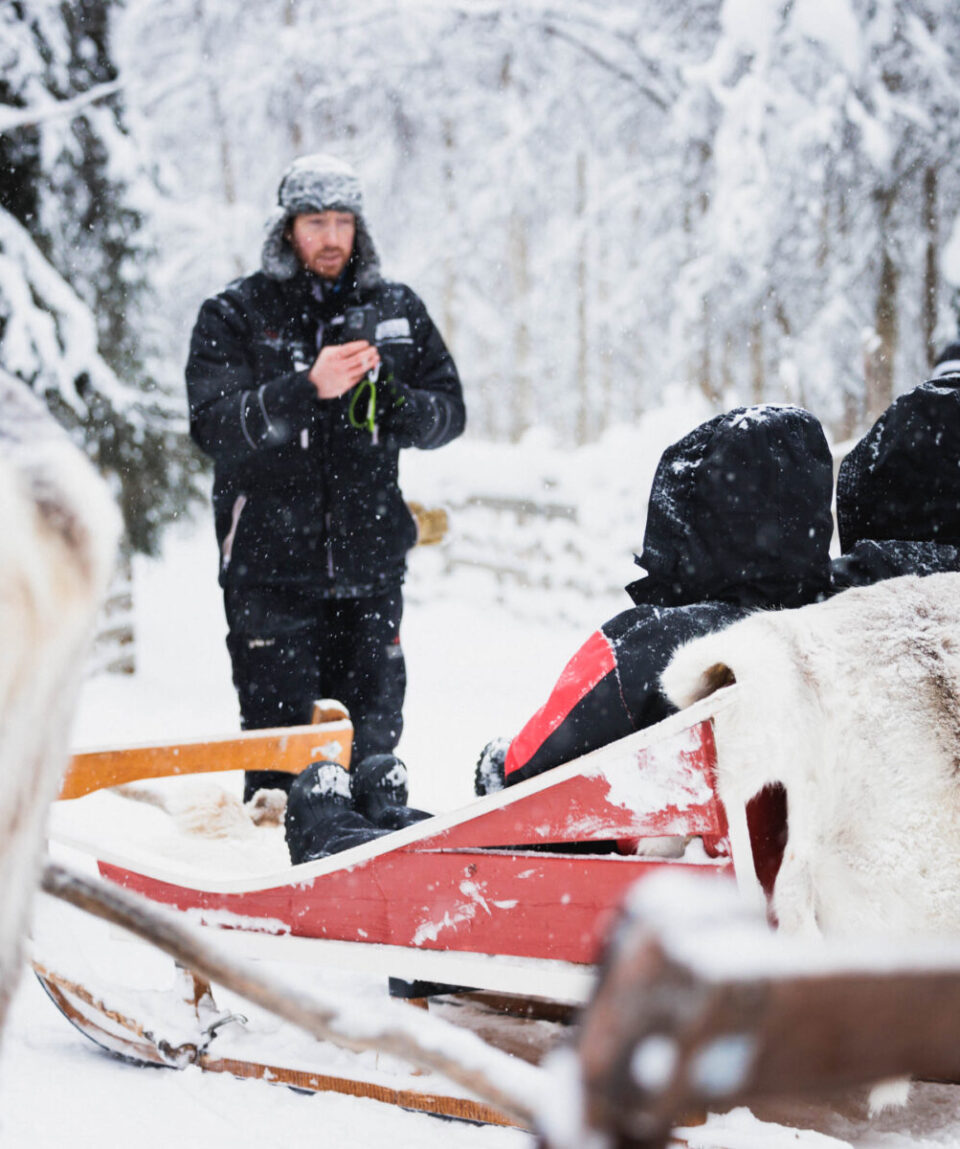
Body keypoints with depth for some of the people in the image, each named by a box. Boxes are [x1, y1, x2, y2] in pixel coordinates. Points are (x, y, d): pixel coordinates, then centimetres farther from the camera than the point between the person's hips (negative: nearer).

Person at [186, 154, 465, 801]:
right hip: (270, 565, -3)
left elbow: (450, 412, 10)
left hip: (372, 566, 3)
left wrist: (396, 403, -12)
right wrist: (308, 389, -25)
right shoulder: (235, 316, 1)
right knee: (280, 732, -3)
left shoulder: (398, 311, 11)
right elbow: (214, 425, -12)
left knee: (373, 742, 7)